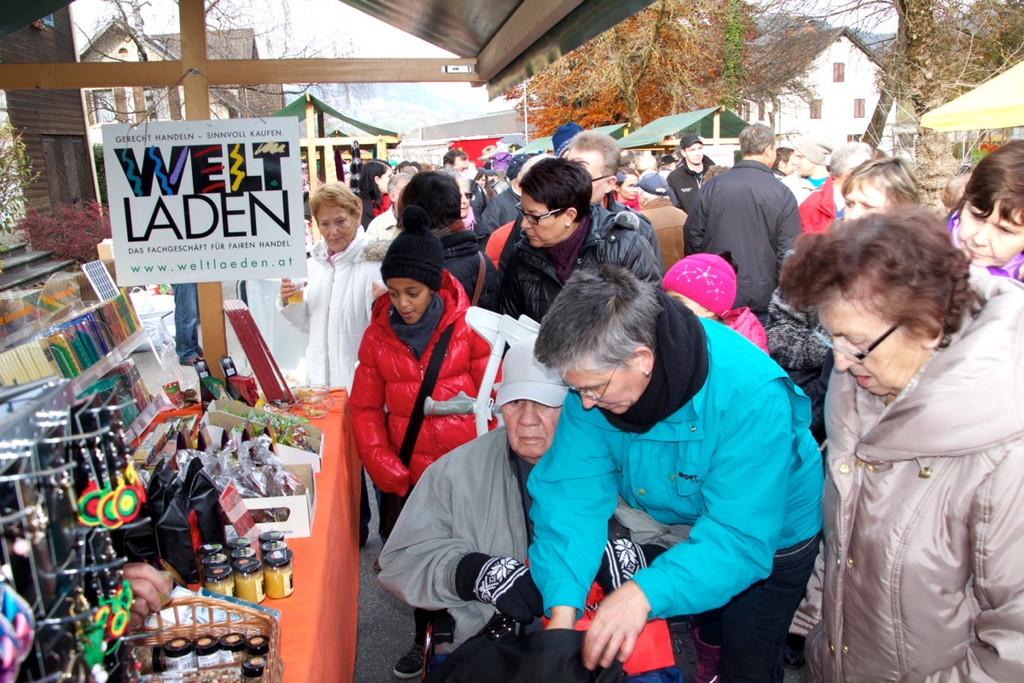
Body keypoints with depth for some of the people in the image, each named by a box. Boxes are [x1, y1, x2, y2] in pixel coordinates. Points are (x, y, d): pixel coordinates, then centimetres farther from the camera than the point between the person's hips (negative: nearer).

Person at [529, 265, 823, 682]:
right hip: (672, 522, 4)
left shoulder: (750, 396, -39)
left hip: (769, 537, -4)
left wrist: (646, 593, -52)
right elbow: (573, 491, -26)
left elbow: (740, 537, -39)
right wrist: (562, 606, -37)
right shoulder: (597, 371, -25)